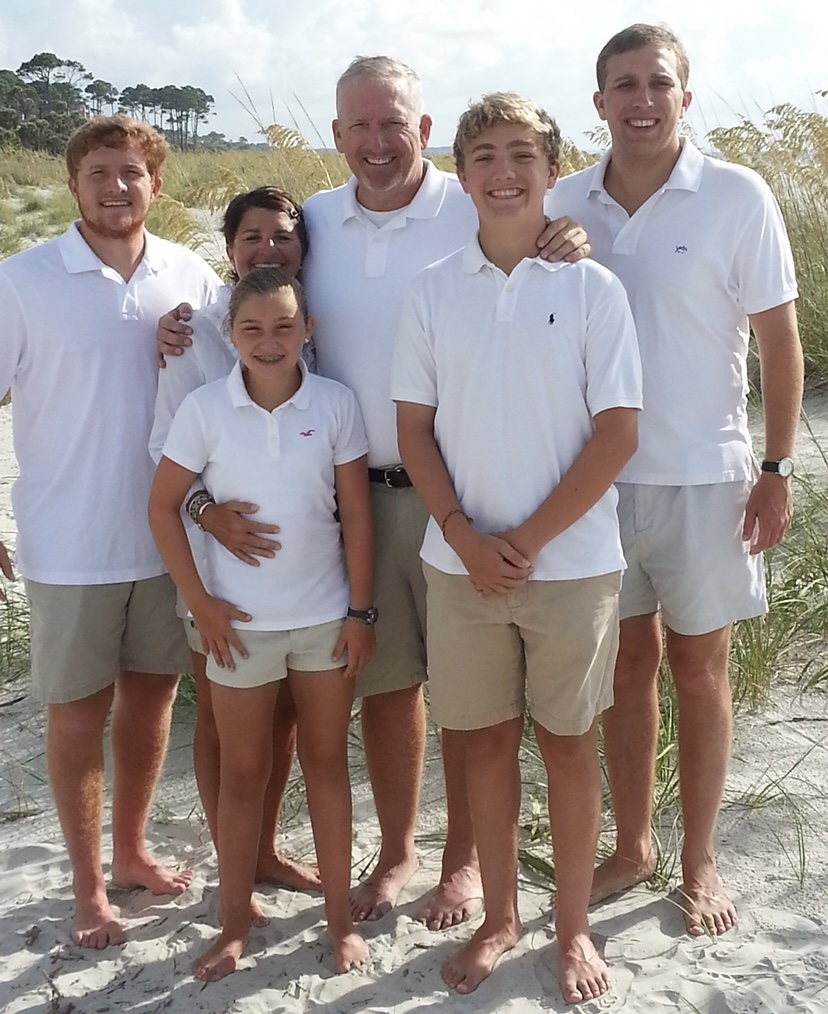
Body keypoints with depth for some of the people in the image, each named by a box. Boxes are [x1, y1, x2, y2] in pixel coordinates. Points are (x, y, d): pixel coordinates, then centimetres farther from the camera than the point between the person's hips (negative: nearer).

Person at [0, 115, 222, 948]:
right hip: (69, 542, -3)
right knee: (77, 709, 8)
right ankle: (87, 886, 25)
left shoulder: (191, 276, 0)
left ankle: (130, 850, 36)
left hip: (168, 533, 3)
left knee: (151, 690, 15)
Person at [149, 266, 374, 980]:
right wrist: (199, 601, -6)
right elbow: (163, 505, -2)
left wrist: (361, 610, -3)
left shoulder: (336, 404, -7)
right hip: (240, 623, 0)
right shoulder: (204, 409, -9)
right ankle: (234, 926, 25)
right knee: (243, 774, 11)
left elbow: (356, 512, -3)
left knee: (327, 763, 12)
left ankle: (340, 915, 26)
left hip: (327, 617, 1)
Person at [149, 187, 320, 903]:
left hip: (299, 552, 4)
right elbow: (166, 444, -10)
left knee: (283, 710, 15)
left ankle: (266, 851, 35)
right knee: (222, 717, 8)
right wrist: (207, 509, -26)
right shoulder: (197, 334, -10)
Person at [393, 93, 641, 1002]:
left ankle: (573, 928, 27)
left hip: (572, 560, -2)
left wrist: (528, 540, -11)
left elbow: (618, 432, -7)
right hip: (462, 563, 2)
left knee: (567, 741, 10)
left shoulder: (591, 288, -5)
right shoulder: (431, 292, 1)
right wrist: (468, 541, -8)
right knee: (485, 739, 13)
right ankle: (498, 917, 31)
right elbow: (414, 428, 3)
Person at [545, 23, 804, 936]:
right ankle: (631, 846, 31)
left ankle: (698, 861, 26)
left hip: (704, 477, -2)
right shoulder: (565, 205, 1)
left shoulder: (737, 197, -7)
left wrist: (777, 468, -5)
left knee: (699, 668, 9)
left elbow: (778, 338, -3)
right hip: (598, 475, 3)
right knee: (627, 661, 14)